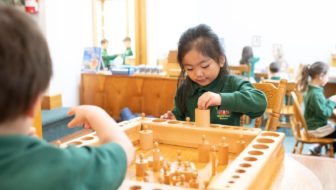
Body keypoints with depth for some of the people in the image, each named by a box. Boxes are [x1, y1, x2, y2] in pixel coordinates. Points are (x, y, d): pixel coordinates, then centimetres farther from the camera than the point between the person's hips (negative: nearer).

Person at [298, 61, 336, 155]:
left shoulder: (311, 90, 3)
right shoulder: (316, 94, -28)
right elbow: (324, 113, -24)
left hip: (314, 125, 10)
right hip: (316, 129, -10)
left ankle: (318, 148, 23)